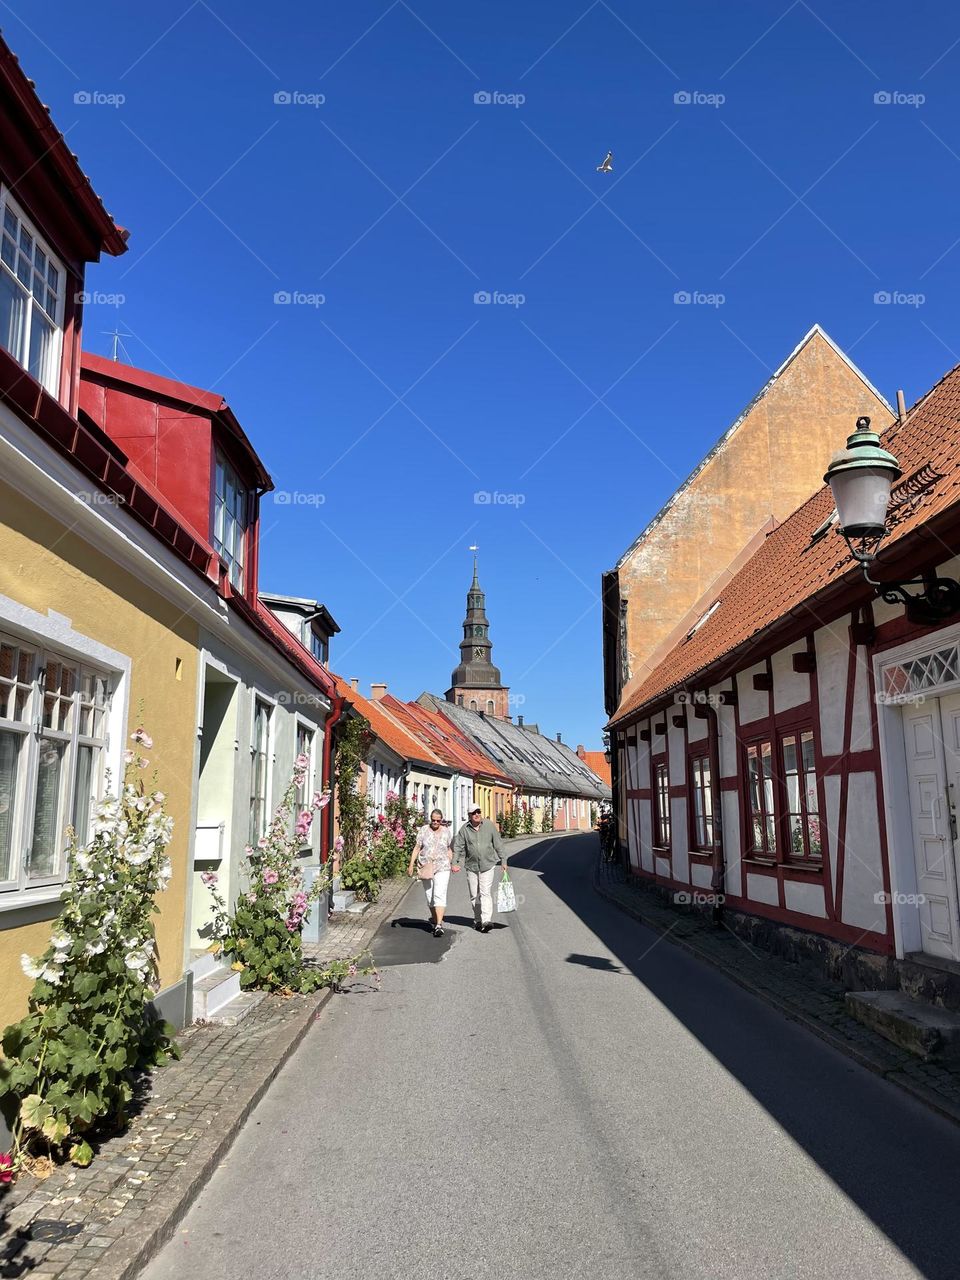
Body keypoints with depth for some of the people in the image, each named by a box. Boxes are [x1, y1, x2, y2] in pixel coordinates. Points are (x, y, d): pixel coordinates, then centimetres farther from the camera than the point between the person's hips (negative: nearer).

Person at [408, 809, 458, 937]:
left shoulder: (446, 831, 6)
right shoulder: (424, 830, 1)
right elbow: (417, 848, 0)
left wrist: (452, 865, 13)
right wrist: (411, 865, -7)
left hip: (442, 868, -1)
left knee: (440, 895, -14)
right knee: (430, 896, 10)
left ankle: (439, 925, -20)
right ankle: (434, 919, 31)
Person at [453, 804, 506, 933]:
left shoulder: (489, 825, -2)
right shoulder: (464, 829, -2)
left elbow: (498, 844, 3)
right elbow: (458, 847, 0)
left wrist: (503, 860, 3)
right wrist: (454, 863, -10)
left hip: (487, 864, -2)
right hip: (471, 866, 2)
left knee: (486, 893, -12)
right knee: (474, 895, 8)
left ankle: (486, 921, -18)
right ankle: (478, 920, 23)